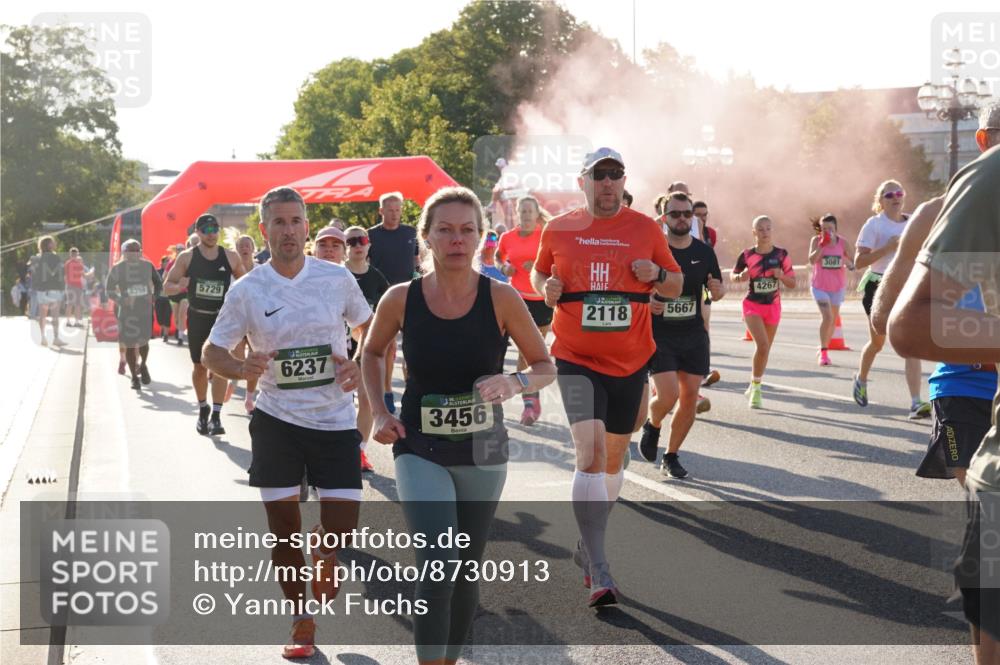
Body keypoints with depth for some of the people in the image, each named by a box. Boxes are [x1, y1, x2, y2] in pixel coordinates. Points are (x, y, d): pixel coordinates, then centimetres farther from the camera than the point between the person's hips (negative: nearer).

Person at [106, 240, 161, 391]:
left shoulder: (147, 266, 2)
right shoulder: (117, 268, -4)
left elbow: (158, 284, 12)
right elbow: (109, 290, -3)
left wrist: (154, 296, -7)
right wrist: (121, 300, -20)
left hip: (145, 308, 1)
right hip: (126, 310, -1)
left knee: (143, 340, -2)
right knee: (129, 344, 0)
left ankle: (143, 365, 30)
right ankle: (134, 377, 11)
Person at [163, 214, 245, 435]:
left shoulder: (230, 257, -1)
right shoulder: (187, 257, -3)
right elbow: (166, 287, 0)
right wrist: (179, 286, -23)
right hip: (197, 317, 1)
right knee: (199, 366, 11)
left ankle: (216, 416, -12)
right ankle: (203, 409, 32)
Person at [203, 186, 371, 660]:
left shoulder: (337, 278, -3)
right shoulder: (246, 291, -4)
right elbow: (213, 353, 1)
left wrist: (359, 366, -9)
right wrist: (242, 369, -21)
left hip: (335, 419, 0)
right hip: (276, 419, 0)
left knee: (343, 524, -4)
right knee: (283, 525, 5)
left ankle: (322, 551, 33)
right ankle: (301, 619, 24)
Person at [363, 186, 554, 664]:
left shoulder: (501, 298, -10)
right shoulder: (401, 299, -8)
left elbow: (546, 367, -1)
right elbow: (371, 354, 12)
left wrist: (516, 383, -22)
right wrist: (379, 413, 0)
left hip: (483, 452, 1)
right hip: (420, 450, -1)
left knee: (466, 570, 14)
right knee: (438, 567, -18)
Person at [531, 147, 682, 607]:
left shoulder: (646, 228, 4)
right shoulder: (559, 229, 2)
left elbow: (677, 286, 11)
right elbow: (538, 271, 18)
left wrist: (657, 274, -11)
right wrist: (545, 286, -5)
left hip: (630, 361, 3)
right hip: (576, 360, -3)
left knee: (614, 456, 13)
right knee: (590, 452, -17)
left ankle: (588, 546, 35)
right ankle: (598, 573, -18)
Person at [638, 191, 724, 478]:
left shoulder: (704, 252, 5)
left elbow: (717, 292, 14)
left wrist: (717, 290, -10)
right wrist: (645, 303, -21)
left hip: (694, 336, 4)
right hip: (659, 334, -4)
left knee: (690, 397, 2)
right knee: (668, 394, -17)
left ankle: (671, 456, 19)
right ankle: (652, 425, 19)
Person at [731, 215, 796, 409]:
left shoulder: (781, 255, -4)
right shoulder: (747, 255, -7)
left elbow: (792, 283, 0)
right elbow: (734, 275, 7)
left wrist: (781, 276, -20)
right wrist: (741, 276, -15)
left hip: (773, 306, 3)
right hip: (753, 305, -3)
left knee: (765, 348, 13)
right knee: (762, 344, -21)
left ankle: (755, 384, 35)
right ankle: (756, 388, -9)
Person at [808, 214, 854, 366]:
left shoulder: (843, 242, -5)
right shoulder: (816, 240, -10)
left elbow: (852, 265, 0)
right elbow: (812, 260, -23)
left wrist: (847, 262, -23)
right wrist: (822, 244, -28)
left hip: (837, 286, 3)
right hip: (820, 286, -3)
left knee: (833, 319, 15)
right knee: (827, 316, -19)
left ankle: (824, 349, 34)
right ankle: (823, 352, -10)